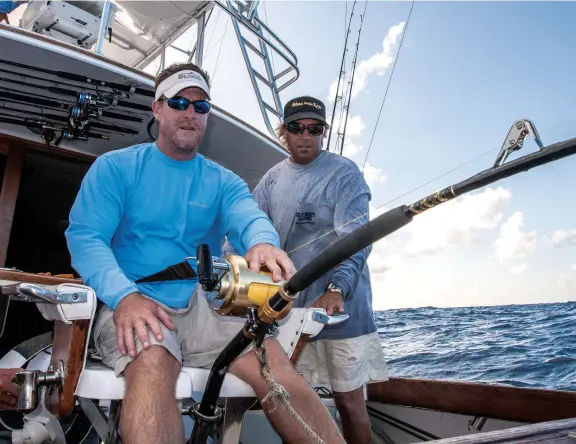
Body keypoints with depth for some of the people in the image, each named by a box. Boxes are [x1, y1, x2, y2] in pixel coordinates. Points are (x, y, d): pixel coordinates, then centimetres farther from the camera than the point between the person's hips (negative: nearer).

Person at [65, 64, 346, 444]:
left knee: (272, 360, -23)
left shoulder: (224, 182, 14)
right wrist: (124, 296, -23)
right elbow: (84, 236, -4)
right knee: (152, 364, -35)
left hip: (203, 306, 2)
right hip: (131, 305, -2)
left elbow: (249, 217, -7)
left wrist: (263, 243, -34)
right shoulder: (114, 167, 7)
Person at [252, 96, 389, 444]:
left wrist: (336, 289, -29)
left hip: (340, 306, -4)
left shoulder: (344, 173, -4)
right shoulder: (272, 180, 11)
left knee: (349, 400, 4)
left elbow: (355, 239, -15)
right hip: (287, 307, 4)